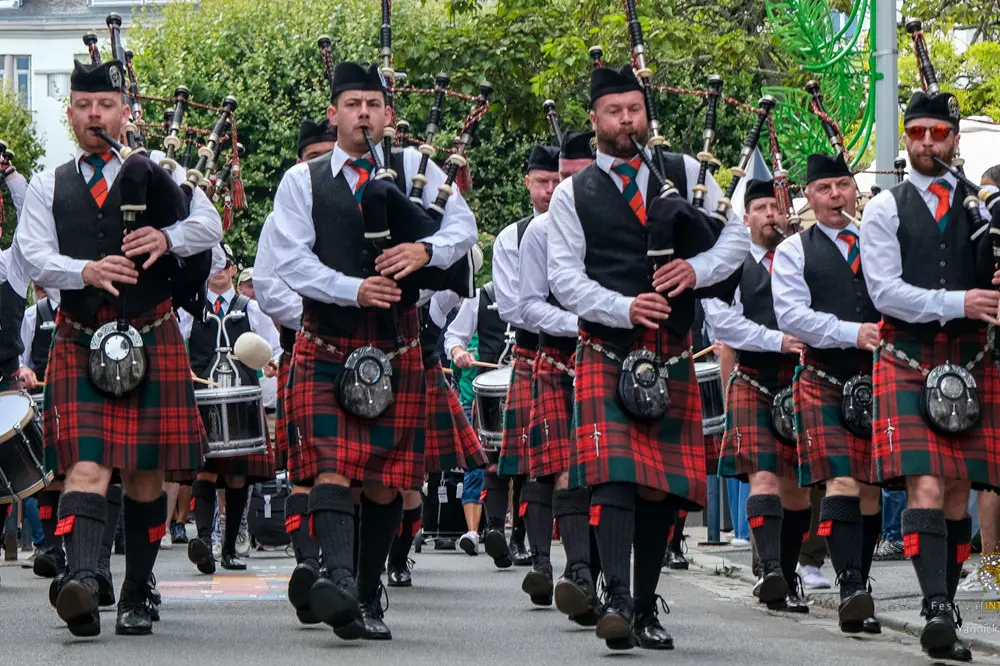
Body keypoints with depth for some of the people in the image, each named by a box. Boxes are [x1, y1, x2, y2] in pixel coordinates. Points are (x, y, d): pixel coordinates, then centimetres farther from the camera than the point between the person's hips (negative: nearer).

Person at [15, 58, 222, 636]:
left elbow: (210, 225, -1)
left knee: (146, 474, 5)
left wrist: (167, 237, -21)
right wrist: (86, 271, -20)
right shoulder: (48, 188, 12)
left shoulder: (159, 174, 11)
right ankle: (82, 580, -33)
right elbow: (36, 258, -1)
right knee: (86, 464, -17)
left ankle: (137, 596, 14)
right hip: (80, 345, -1)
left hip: (153, 344, 1)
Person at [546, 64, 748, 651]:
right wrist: (626, 309, -17)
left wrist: (697, 270, -11)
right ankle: (618, 601, -26)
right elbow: (565, 279, -2)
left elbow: (737, 238, 10)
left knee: (664, 485, 4)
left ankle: (647, 610, 14)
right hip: (607, 353, -3)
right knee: (614, 475, -19)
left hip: (672, 356, 3)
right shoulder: (573, 195, 5)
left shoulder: (687, 174, 11)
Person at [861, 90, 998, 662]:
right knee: (926, 487, -16)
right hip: (909, 361, -3)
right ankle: (938, 610, -24)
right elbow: (885, 290, -5)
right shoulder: (885, 210, 6)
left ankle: (947, 607, 13)